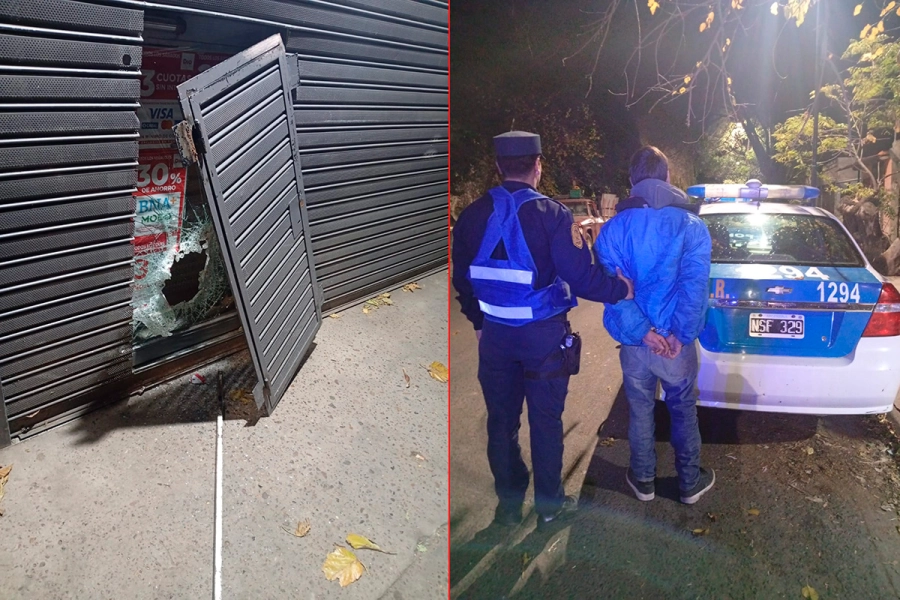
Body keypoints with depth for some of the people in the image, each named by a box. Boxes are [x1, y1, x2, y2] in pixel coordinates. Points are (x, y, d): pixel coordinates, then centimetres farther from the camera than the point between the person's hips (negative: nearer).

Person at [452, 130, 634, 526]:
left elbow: (461, 278, 8)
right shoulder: (551, 214, -14)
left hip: (495, 334, 3)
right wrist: (622, 289, -1)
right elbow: (582, 278, -18)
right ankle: (549, 503, 26)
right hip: (543, 334, -3)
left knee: (501, 420, 15)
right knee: (545, 420, 12)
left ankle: (508, 503, 28)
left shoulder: (473, 215, -1)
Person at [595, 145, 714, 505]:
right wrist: (679, 334, -14)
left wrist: (642, 332, -15)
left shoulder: (613, 229, -4)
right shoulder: (690, 225, -7)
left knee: (640, 411, 16)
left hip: (634, 342, 1)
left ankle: (643, 480, 32)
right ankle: (690, 483, 30)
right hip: (677, 341, -1)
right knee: (683, 411, 16)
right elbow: (695, 284, -16)